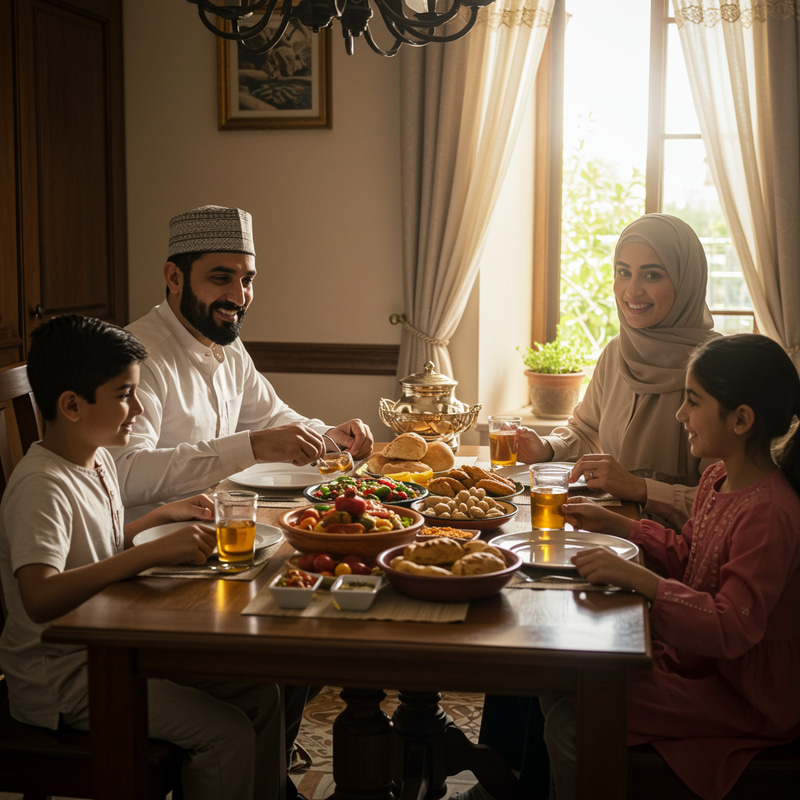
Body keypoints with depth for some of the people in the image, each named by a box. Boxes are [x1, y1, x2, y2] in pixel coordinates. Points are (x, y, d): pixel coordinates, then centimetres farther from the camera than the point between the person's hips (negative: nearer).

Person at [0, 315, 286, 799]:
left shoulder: (99, 459, 7)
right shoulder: (41, 487, -23)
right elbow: (39, 597, -39)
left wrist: (164, 515, 11)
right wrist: (155, 550, -39)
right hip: (61, 676, -9)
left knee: (261, 696, 3)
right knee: (227, 732, -17)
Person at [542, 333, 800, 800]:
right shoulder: (719, 480, 3)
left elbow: (731, 629, -33)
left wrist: (639, 578, -39)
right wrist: (616, 525, 10)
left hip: (745, 701, -10)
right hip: (693, 656, 10)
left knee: (571, 721, -19)